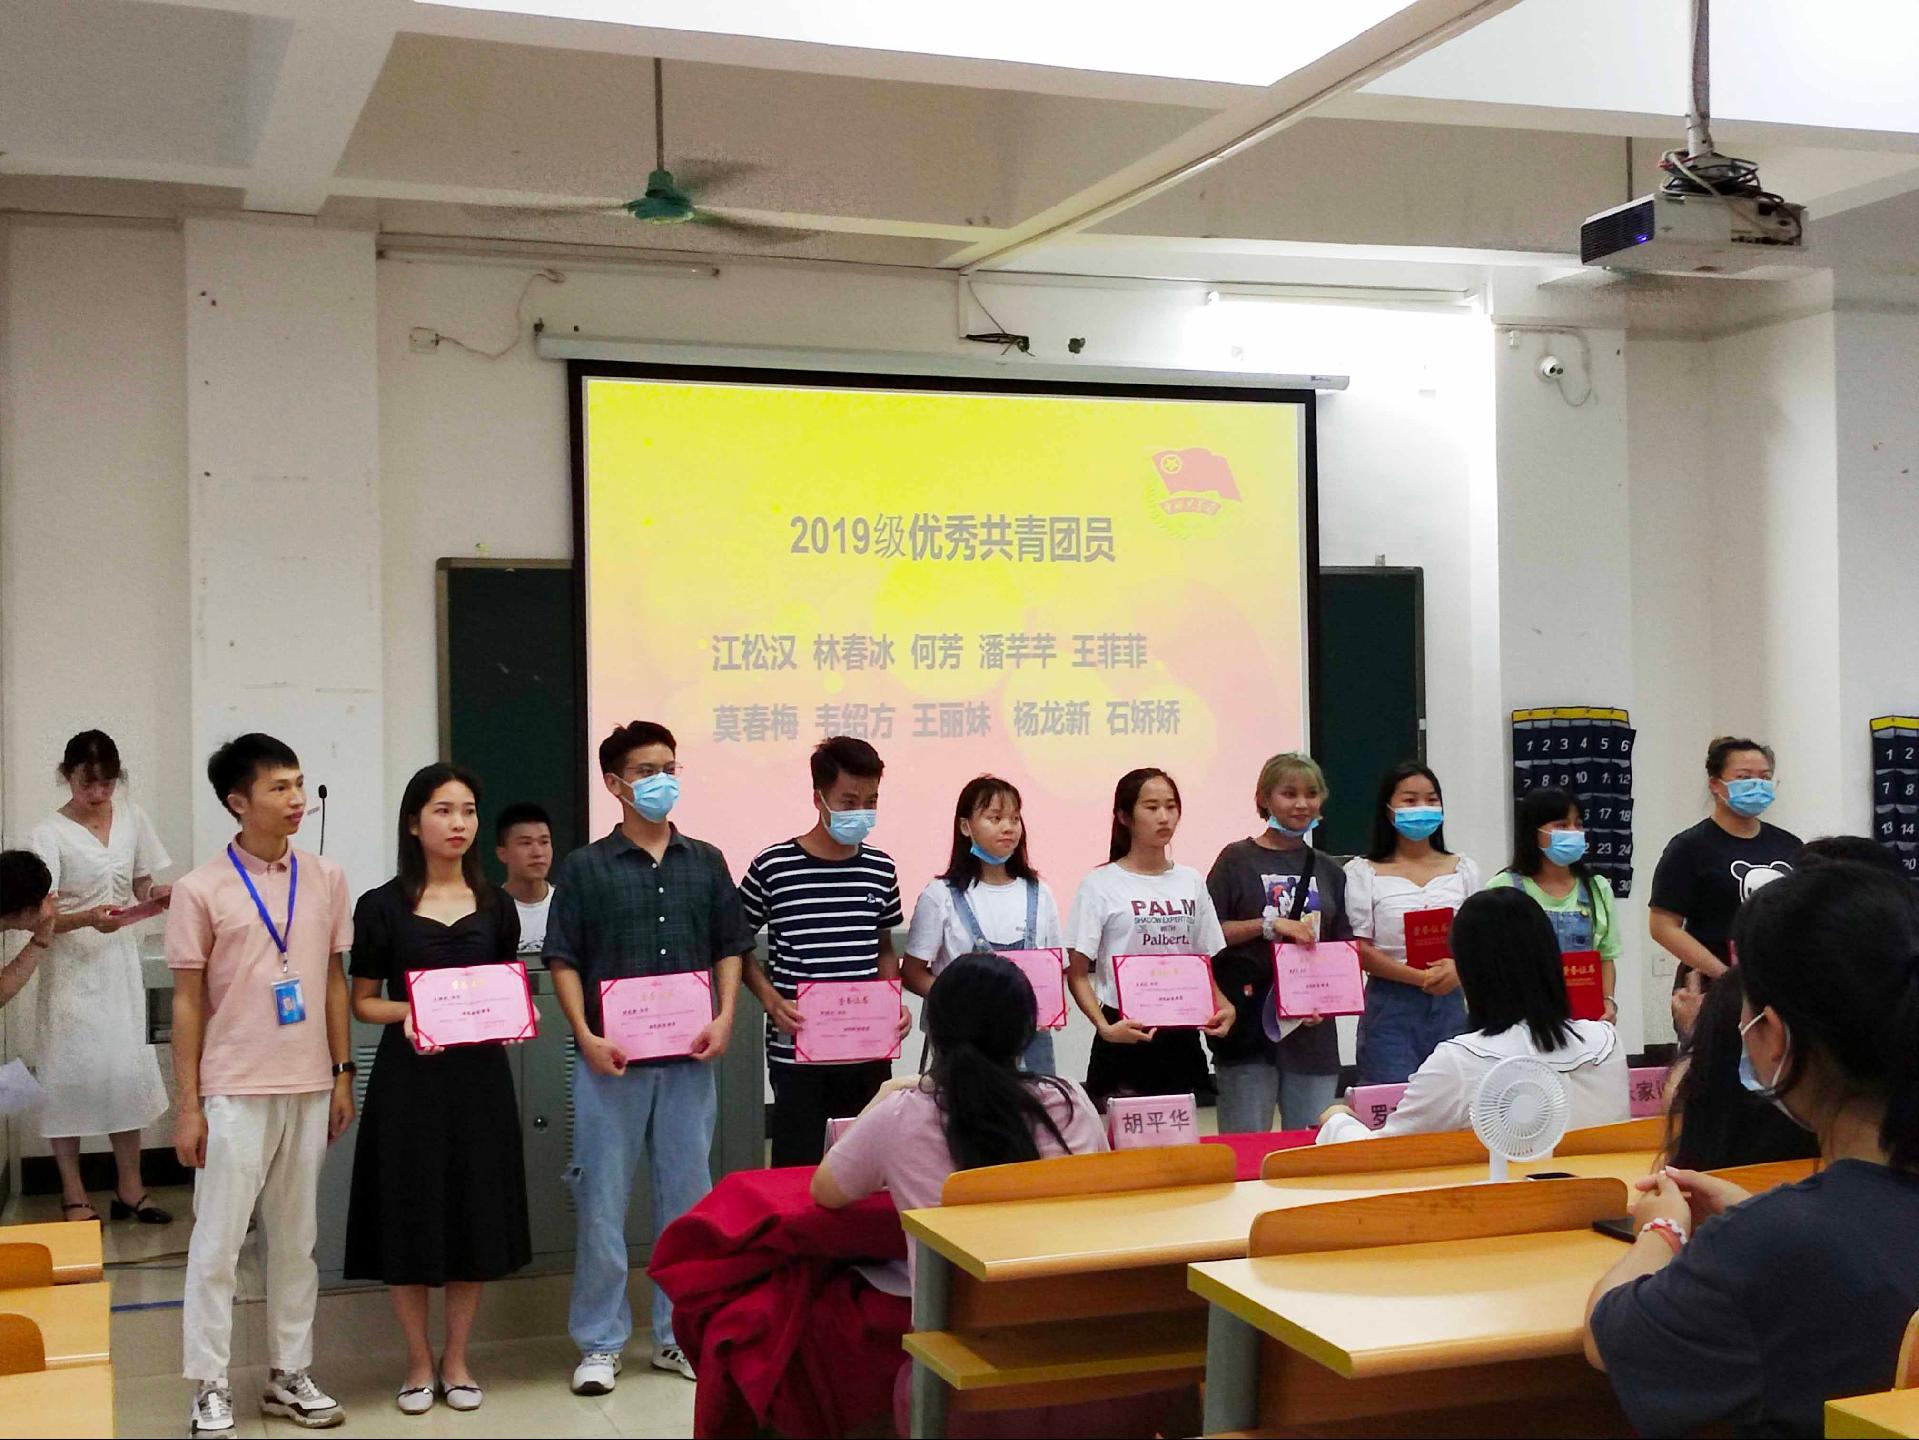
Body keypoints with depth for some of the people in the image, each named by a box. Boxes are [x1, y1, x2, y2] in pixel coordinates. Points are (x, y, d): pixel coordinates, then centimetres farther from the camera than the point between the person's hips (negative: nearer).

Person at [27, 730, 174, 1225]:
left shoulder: (132, 818, 4)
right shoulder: (49, 834, -11)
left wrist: (155, 897, -9)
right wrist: (88, 918, -36)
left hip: (120, 965, 4)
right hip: (71, 967, -4)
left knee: (127, 1070, 6)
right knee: (70, 1072, -1)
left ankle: (130, 1190, 14)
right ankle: (75, 1197, 8)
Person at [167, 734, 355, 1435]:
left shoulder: (326, 879, 4)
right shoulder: (201, 889, -6)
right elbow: (187, 1002, -4)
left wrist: (342, 1075, 7)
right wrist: (187, 1105, -6)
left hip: (309, 1087, 4)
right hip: (234, 1093, -3)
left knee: (297, 1239, 11)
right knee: (217, 1242, 2)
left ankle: (289, 1375, 22)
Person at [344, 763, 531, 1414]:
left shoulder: (494, 905, 7)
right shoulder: (382, 907, -2)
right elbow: (363, 1002, 2)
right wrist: (408, 1012, -17)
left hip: (479, 1074, 3)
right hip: (408, 1075, -2)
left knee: (475, 1214, 6)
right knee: (410, 1217, 1)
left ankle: (456, 1359, 21)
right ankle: (419, 1363, 17)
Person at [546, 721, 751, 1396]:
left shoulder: (705, 862, 9)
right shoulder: (586, 867, 1)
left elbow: (730, 948, 12)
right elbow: (563, 960, -1)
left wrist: (724, 1018, -3)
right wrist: (587, 1036, -11)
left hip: (688, 1060, 3)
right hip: (611, 1060, -3)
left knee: (688, 1195, 8)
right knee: (602, 1200, 2)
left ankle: (678, 1334, 21)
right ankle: (599, 1343, 13)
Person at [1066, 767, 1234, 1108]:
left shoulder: (1190, 882, 9)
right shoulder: (1100, 885, -5)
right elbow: (1077, 974, -6)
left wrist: (1224, 1007, -5)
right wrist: (1105, 1027, -22)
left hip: (1182, 1039, 4)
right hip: (1125, 1039, -4)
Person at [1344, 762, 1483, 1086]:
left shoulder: (1463, 870, 14)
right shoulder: (1364, 873, 2)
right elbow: (1360, 950, -6)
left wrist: (1458, 969, -12)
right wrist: (1419, 977, -17)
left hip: (1449, 1006, 3)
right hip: (1390, 1007, -3)